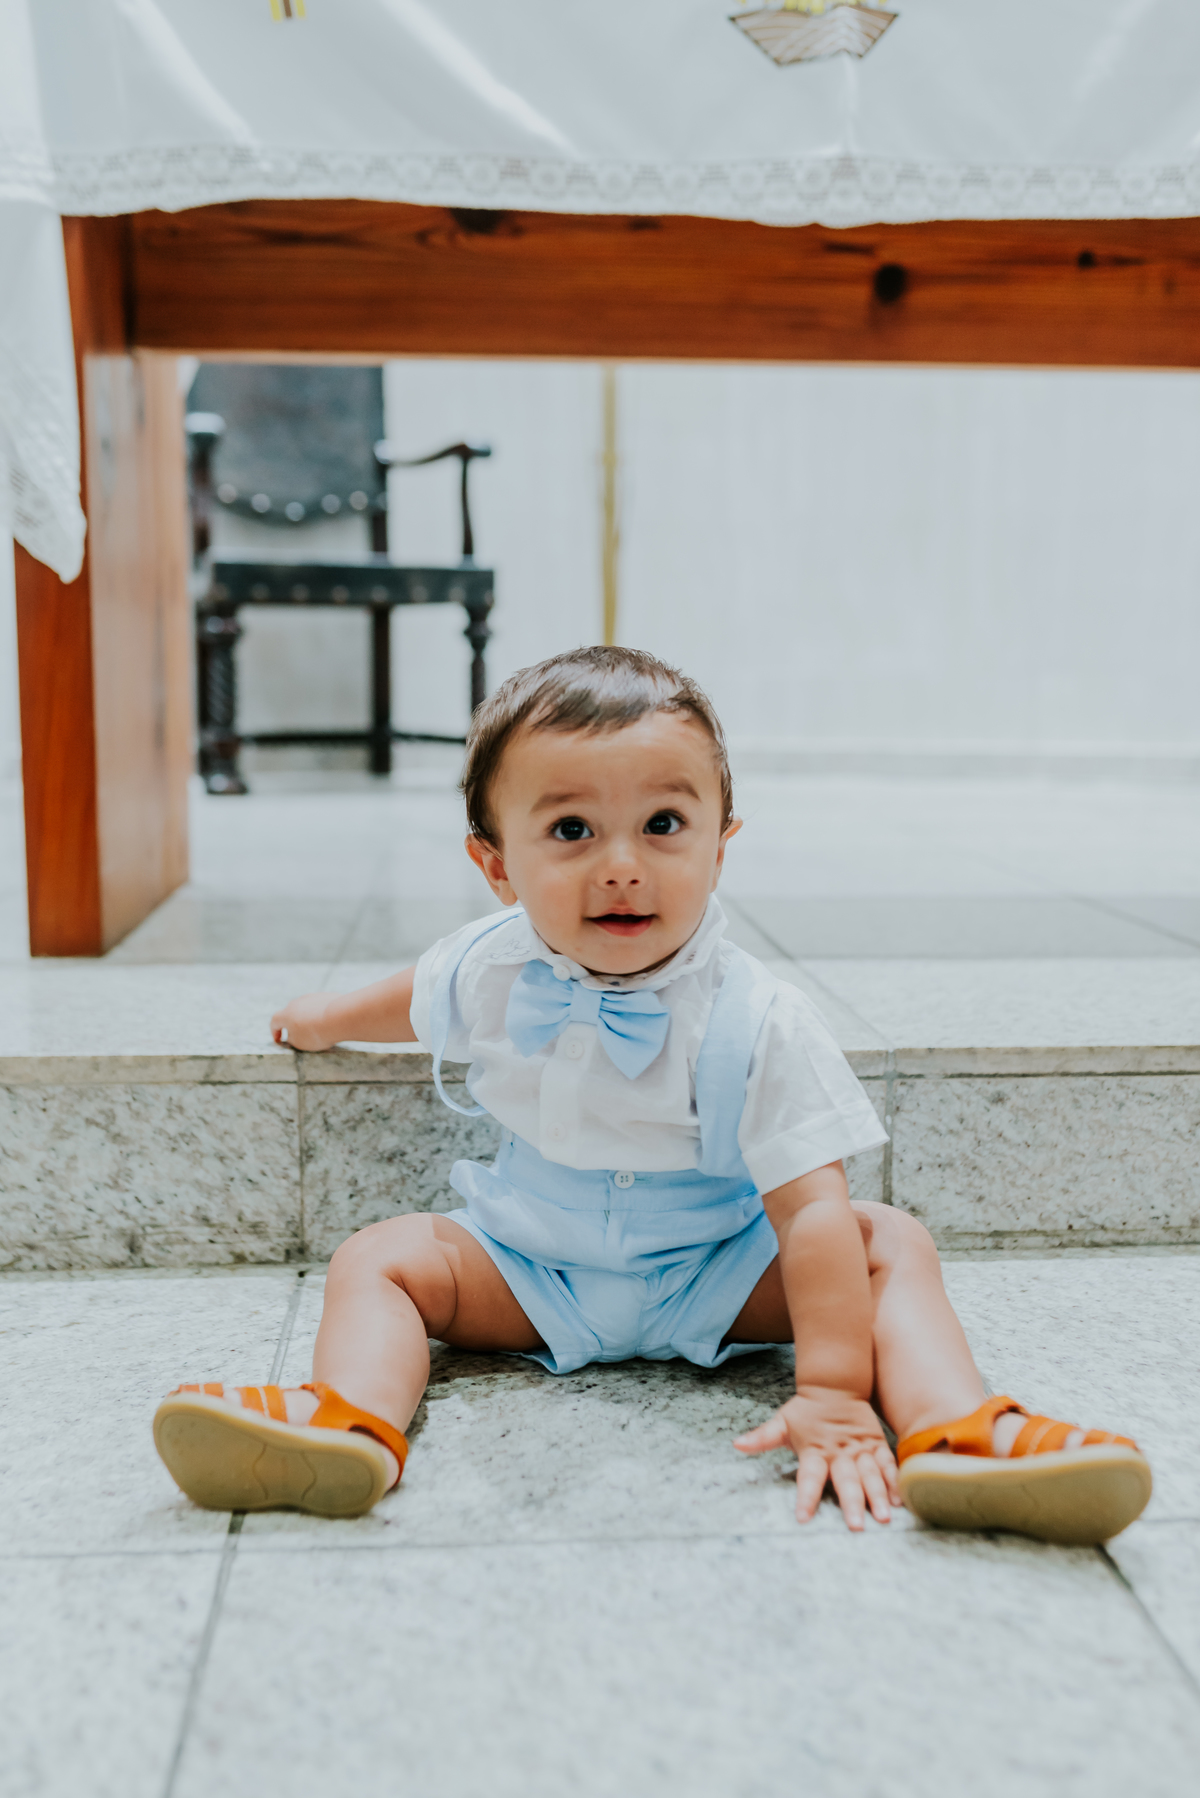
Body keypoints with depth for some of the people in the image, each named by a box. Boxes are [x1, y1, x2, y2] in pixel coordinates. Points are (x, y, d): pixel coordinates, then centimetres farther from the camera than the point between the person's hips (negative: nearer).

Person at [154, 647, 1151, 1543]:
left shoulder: (757, 1022, -26)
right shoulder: (489, 969, -12)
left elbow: (812, 1212, -29)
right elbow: (424, 997, 15)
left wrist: (835, 1393, -35)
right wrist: (334, 1017, 29)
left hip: (714, 1272, -3)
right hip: (528, 1268, 3)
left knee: (892, 1243, -22)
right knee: (377, 1256, -16)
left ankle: (960, 1434, -39)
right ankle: (349, 1419, -39)